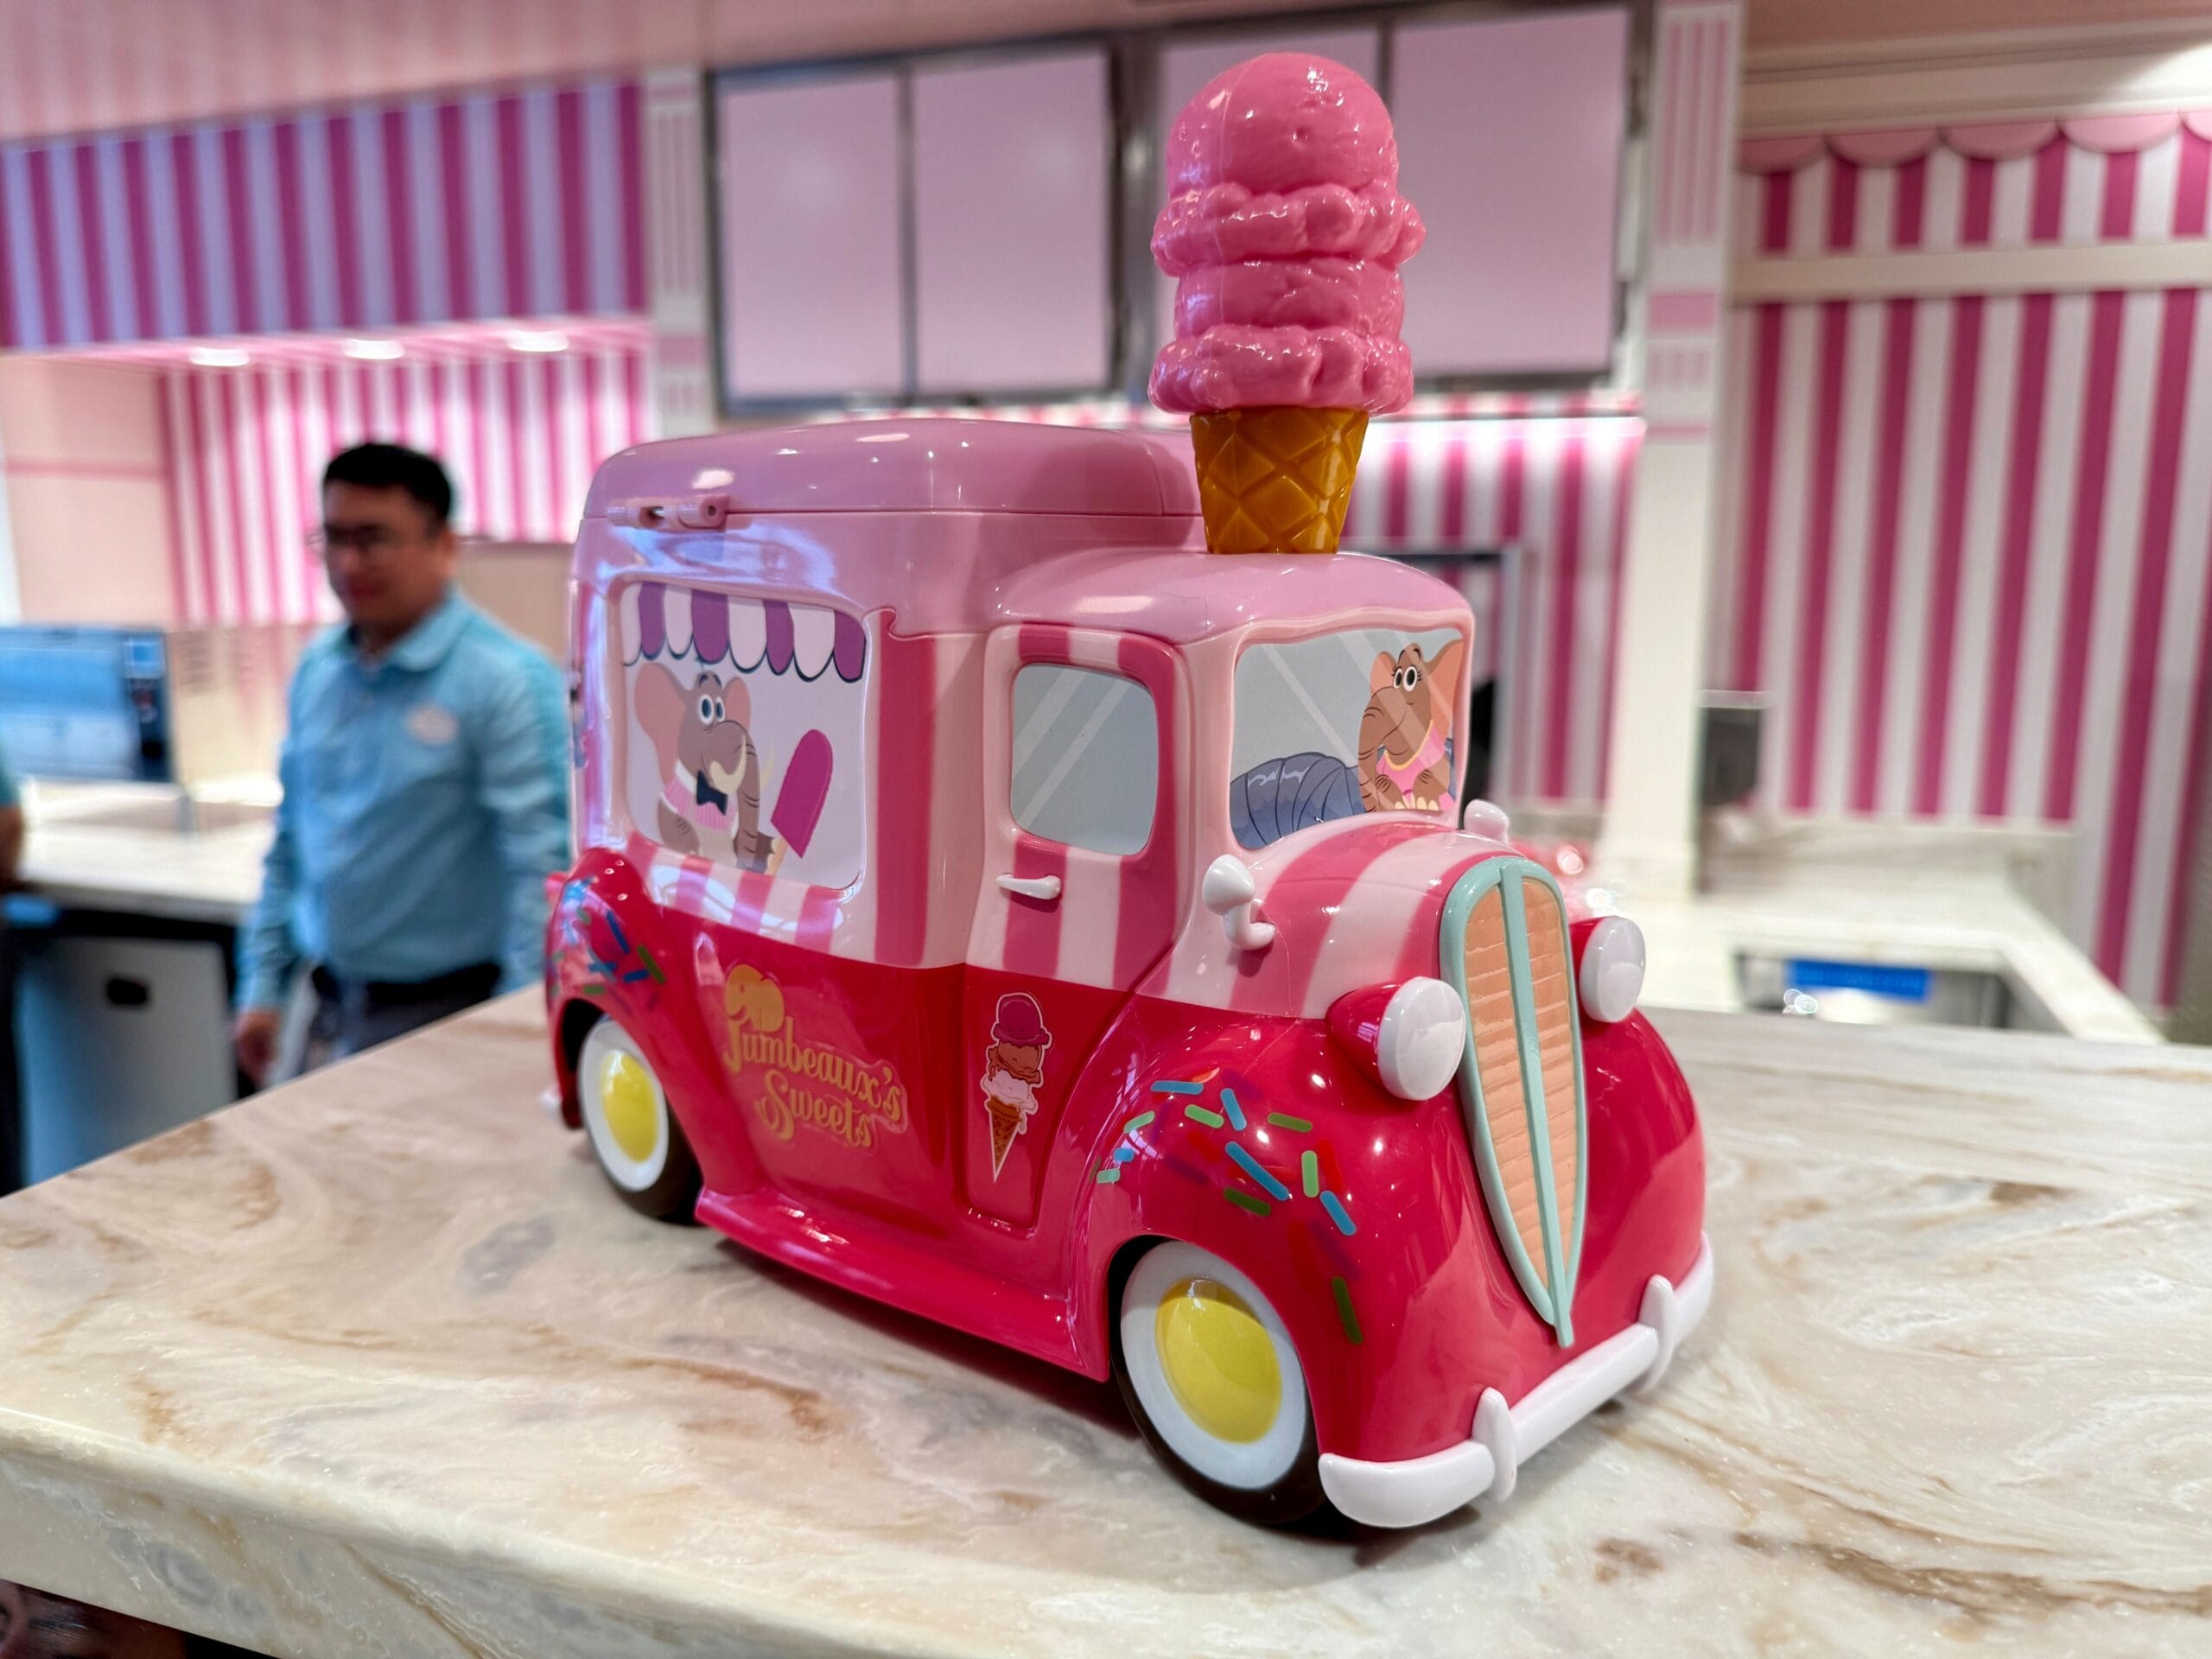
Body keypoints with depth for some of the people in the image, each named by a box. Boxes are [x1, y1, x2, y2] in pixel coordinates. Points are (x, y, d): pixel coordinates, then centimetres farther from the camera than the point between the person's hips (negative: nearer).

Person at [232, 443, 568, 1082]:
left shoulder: (507, 679, -15)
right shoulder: (316, 672, 8)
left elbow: (544, 865, -19)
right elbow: (288, 848, 15)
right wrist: (262, 986, 13)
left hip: (447, 1010, -6)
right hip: (332, 1008, 6)